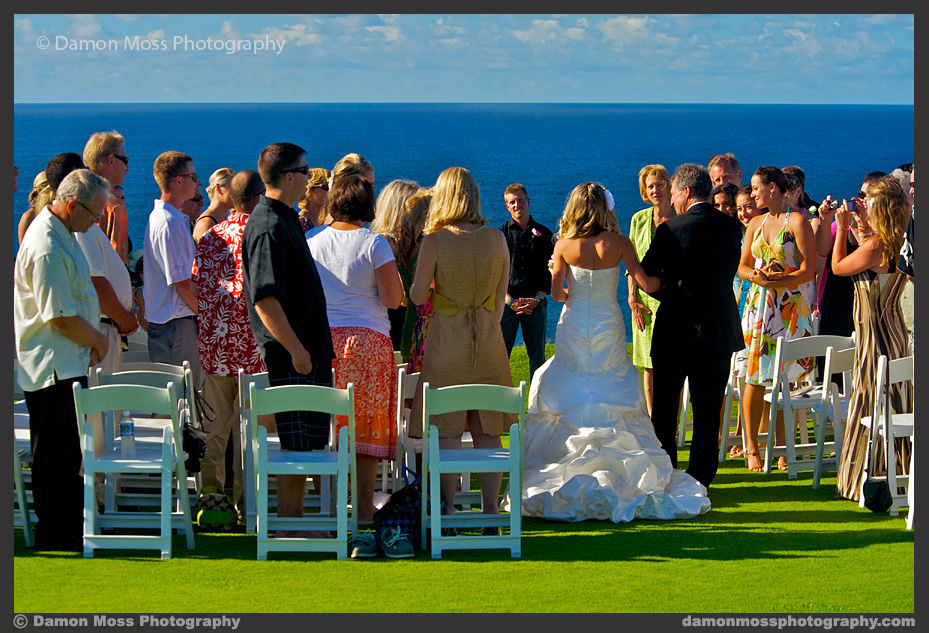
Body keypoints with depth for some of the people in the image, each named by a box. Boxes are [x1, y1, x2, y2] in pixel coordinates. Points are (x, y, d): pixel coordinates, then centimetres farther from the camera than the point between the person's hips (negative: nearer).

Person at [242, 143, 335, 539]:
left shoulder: (285, 221, 18)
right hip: (291, 358, -10)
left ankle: (294, 522, 19)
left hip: (307, 353, 10)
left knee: (310, 444, 13)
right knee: (297, 446, -6)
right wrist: (296, 349, -22)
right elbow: (265, 298, -23)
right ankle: (289, 531, -1)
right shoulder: (268, 227, -16)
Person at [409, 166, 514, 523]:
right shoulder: (496, 239, 1)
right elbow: (501, 296, 8)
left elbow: (417, 296, -7)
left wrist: (422, 282, 14)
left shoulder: (434, 241, -9)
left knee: (446, 430, 1)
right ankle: (491, 512, 8)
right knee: (487, 430, 7)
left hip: (447, 340, -3)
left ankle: (447, 511, 1)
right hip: (489, 341, 3)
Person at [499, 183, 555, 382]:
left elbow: (550, 271, 8)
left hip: (536, 303, 1)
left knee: (537, 356, 3)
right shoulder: (500, 234, 6)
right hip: (507, 302, -1)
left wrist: (537, 298, -6)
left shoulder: (544, 234, 9)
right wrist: (510, 300, -9)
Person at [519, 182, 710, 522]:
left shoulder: (564, 245, -8)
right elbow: (646, 283, -11)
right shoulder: (618, 243, -11)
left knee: (564, 406, 9)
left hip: (573, 329, 0)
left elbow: (557, 292, -6)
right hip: (608, 329, 0)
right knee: (614, 405, 10)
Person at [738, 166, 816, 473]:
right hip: (759, 305, 4)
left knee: (784, 378, -3)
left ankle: (781, 448, 3)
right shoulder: (755, 224, 15)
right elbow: (742, 266, 18)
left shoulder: (798, 222, -4)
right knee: (755, 375, -2)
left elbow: (808, 270, -8)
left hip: (790, 306, -4)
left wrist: (777, 281, -20)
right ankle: (751, 448, 2)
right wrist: (756, 276, -5)